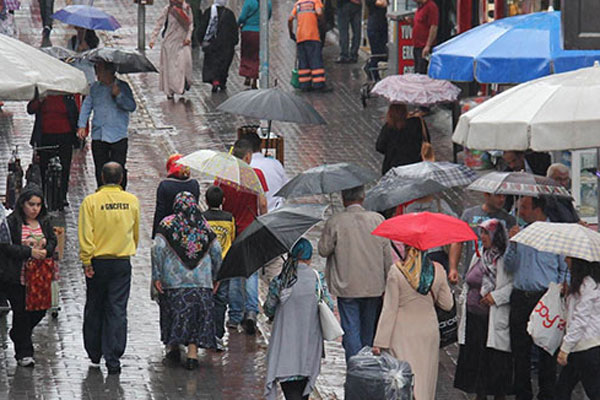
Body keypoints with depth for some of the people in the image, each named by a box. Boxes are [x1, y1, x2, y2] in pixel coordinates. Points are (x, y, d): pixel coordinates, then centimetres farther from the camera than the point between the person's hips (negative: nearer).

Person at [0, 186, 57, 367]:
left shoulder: (44, 222, 9)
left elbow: (53, 240, 11)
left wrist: (46, 251, -12)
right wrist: (29, 252, -22)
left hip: (39, 277, 5)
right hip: (17, 278, -5)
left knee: (39, 310, 7)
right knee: (21, 313, 0)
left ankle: (17, 334, 35)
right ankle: (24, 353, 9)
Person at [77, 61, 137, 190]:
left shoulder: (122, 87, -1)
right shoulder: (95, 87, 9)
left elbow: (132, 107, -8)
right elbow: (86, 106, 12)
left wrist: (118, 95, -22)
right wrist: (82, 125, 2)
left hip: (118, 137, -4)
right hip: (98, 136, 4)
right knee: (100, 170, 6)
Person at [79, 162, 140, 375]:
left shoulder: (91, 202, -10)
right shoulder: (132, 201, -1)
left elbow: (86, 234, -14)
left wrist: (86, 261, -9)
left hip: (98, 261, -1)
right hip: (122, 262, 1)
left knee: (94, 309, 14)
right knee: (117, 310, 2)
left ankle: (94, 355, 23)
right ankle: (113, 359, -3)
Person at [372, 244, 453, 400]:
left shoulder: (396, 271, -11)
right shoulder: (438, 270, -1)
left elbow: (389, 309, -11)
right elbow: (447, 304, 7)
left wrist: (380, 342, -7)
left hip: (403, 333, -4)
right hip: (429, 332, 4)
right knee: (425, 380, 14)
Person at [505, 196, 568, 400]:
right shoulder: (520, 232, 12)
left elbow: (565, 269, 4)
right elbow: (509, 267, 8)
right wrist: (512, 244, -5)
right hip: (520, 297, 4)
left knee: (547, 351, -1)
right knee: (520, 350, 6)